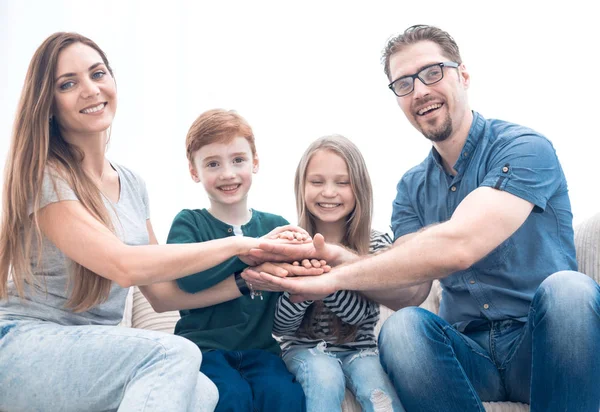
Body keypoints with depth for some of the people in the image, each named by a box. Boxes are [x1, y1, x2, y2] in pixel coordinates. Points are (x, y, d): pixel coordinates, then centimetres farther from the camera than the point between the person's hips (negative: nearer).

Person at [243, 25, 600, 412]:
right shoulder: (412, 187, 11)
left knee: (569, 288, -35)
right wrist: (339, 259, -20)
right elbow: (410, 292, -1)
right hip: (471, 353, 4)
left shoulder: (525, 148, -9)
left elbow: (456, 247, -25)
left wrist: (337, 277, -22)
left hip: (541, 347, -3)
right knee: (403, 327, -28)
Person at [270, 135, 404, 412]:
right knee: (325, 378, -32)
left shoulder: (378, 244, -3)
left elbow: (361, 313, -15)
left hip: (359, 348, 1)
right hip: (304, 349, 0)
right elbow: (279, 327, -5)